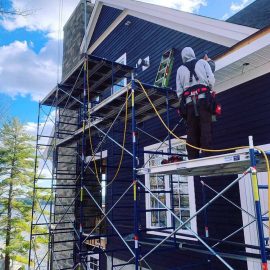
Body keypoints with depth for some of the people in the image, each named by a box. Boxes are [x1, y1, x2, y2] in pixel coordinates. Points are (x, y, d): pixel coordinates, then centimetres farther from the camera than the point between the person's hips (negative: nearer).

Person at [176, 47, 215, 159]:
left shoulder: (180, 69, 18)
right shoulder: (202, 62, 16)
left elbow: (179, 90, 9)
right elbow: (211, 79, 3)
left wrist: (182, 103, 16)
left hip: (188, 101, 2)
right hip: (203, 98, -1)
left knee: (191, 129, 1)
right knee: (206, 126, -6)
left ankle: (192, 157, -2)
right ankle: (207, 154, -15)